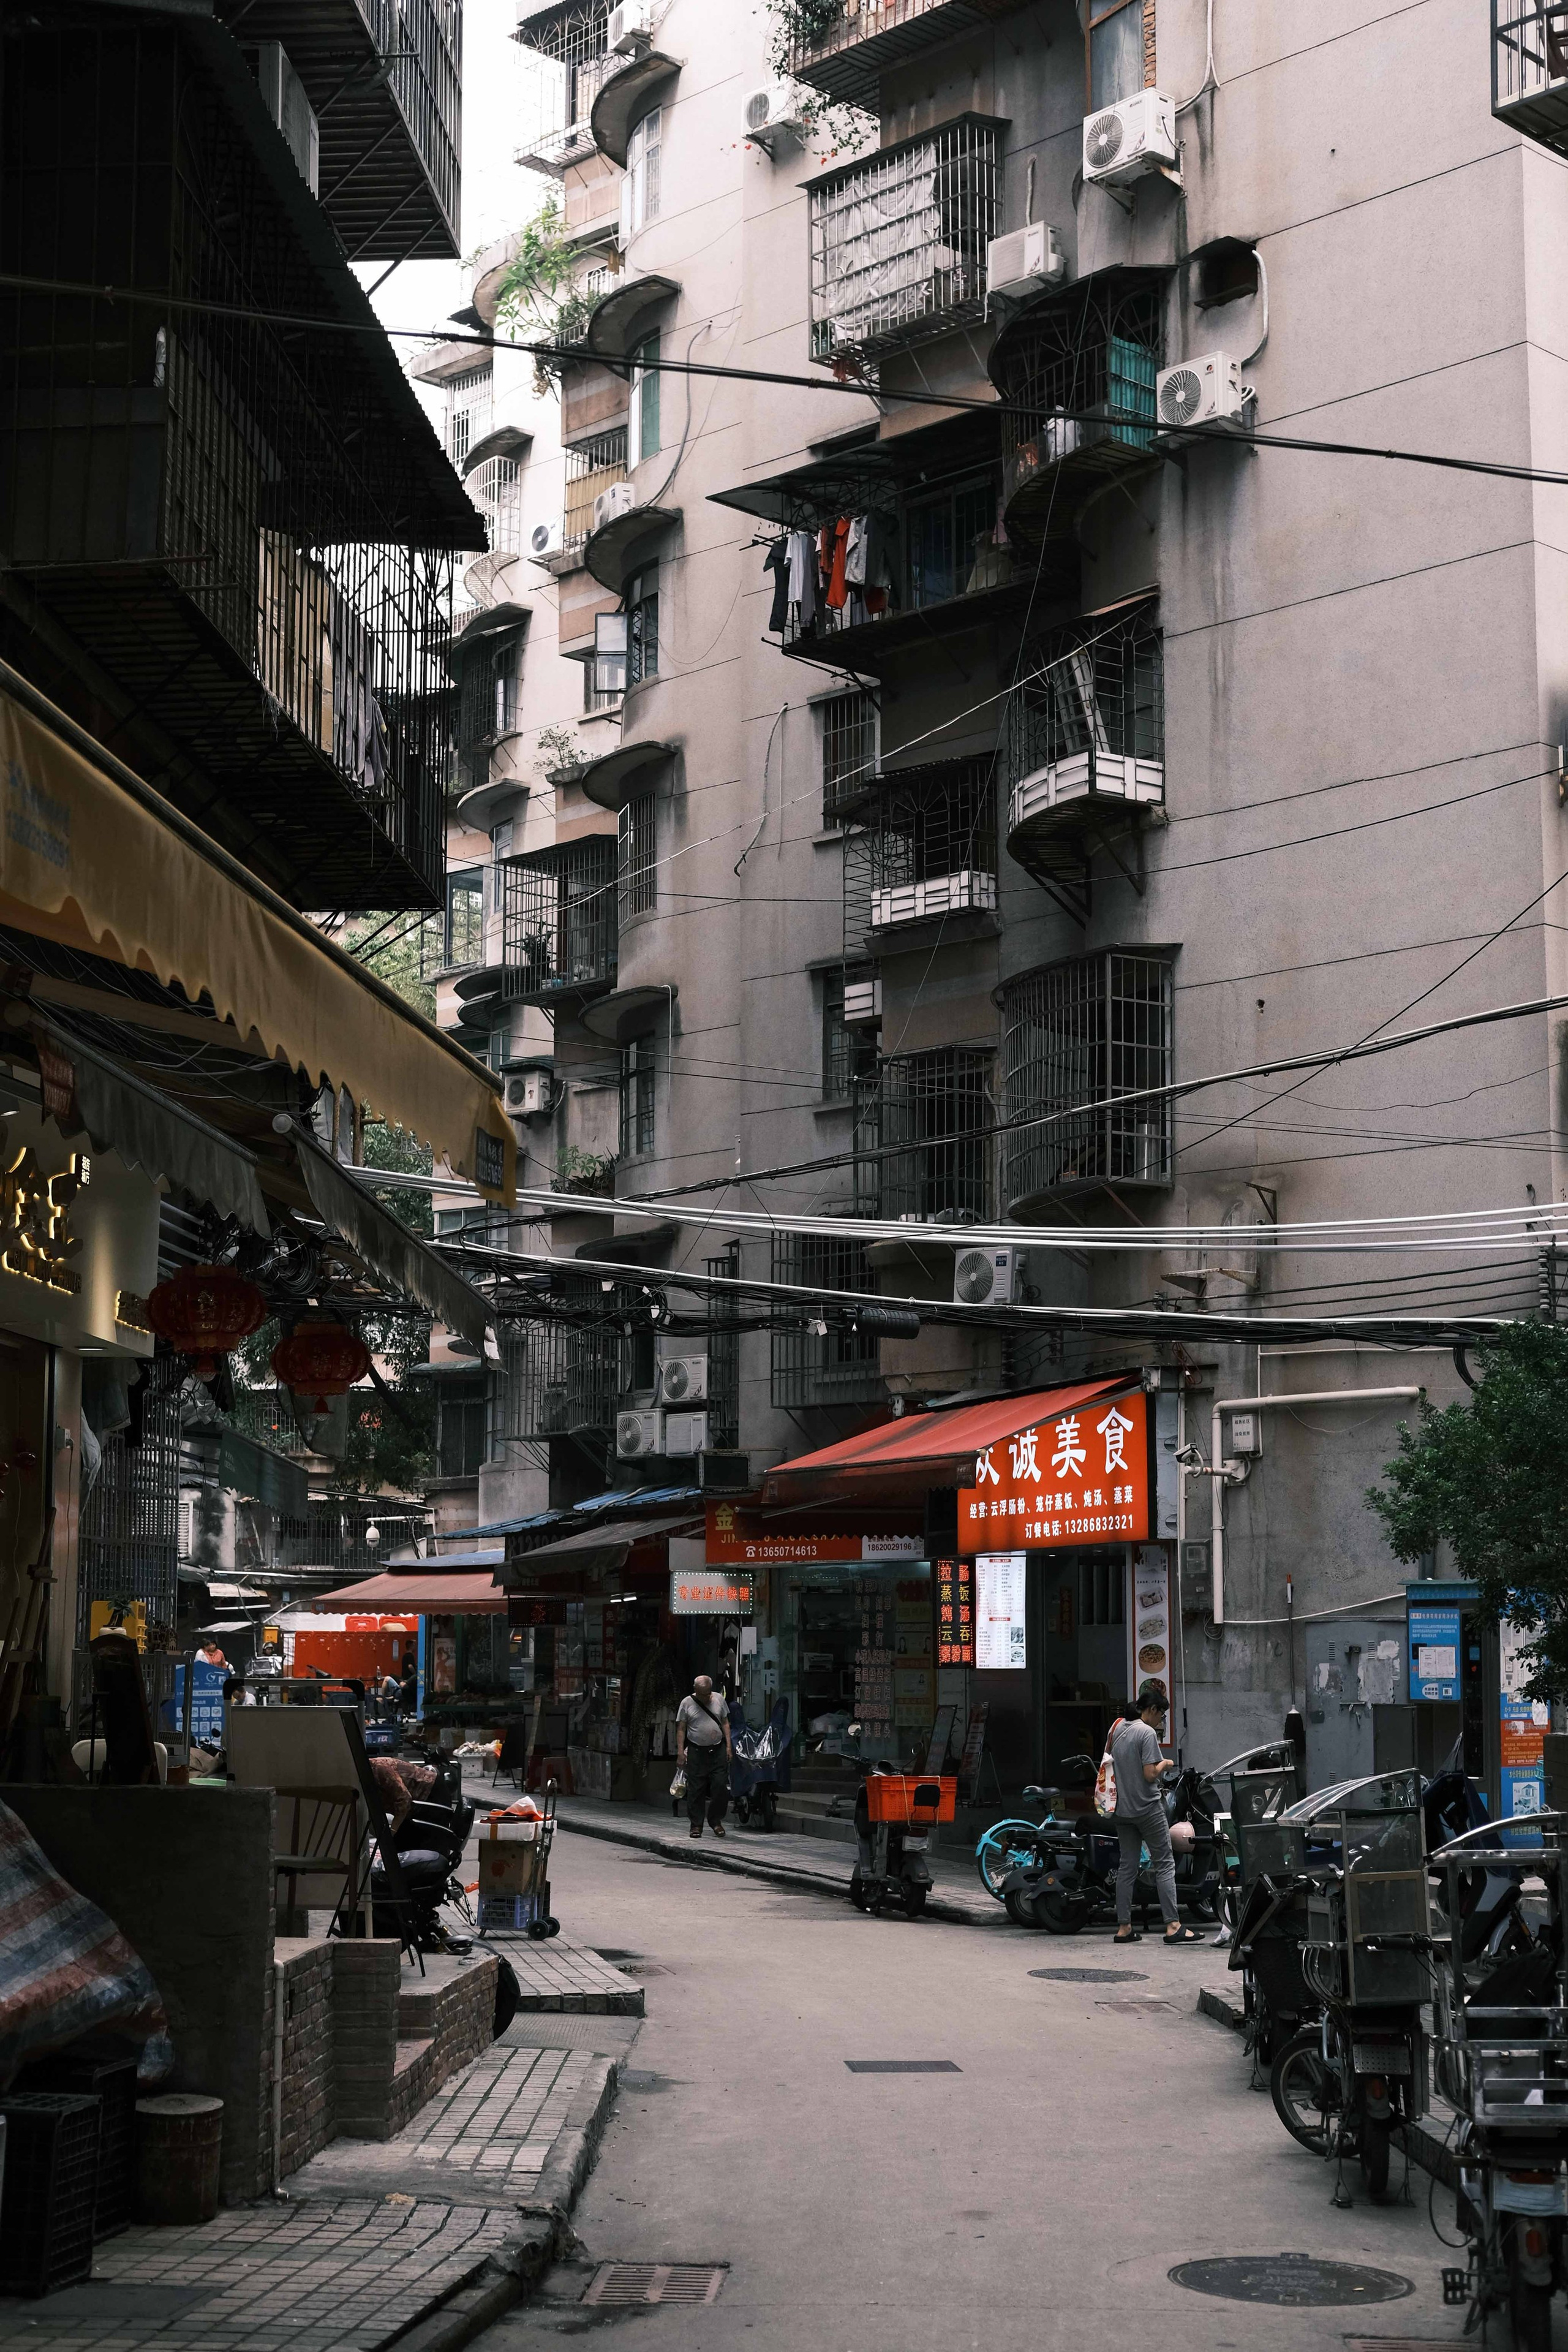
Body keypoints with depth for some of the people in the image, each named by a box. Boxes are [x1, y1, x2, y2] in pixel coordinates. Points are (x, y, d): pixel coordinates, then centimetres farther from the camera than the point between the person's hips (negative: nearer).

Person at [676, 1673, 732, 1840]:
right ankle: (696, 1825, 8)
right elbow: (681, 1729, 1)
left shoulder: (719, 1700, 7)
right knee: (696, 1790, 0)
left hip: (718, 1750, 2)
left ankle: (716, 1821, 11)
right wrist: (680, 1752, -6)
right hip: (696, 1751, -2)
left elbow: (725, 1723, 13)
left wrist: (728, 1746, 5)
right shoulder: (687, 1704, 1)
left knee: (720, 1786, -4)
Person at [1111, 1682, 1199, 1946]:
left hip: (1122, 1809, 7)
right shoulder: (1147, 1733, -14)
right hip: (1147, 1808, -7)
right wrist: (1165, 1764, -1)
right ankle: (1173, 1926, -7)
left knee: (1127, 1867, 9)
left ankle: (1123, 1927, 8)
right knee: (1165, 1865, -3)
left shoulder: (1118, 1729, 9)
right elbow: (1150, 1774, -20)